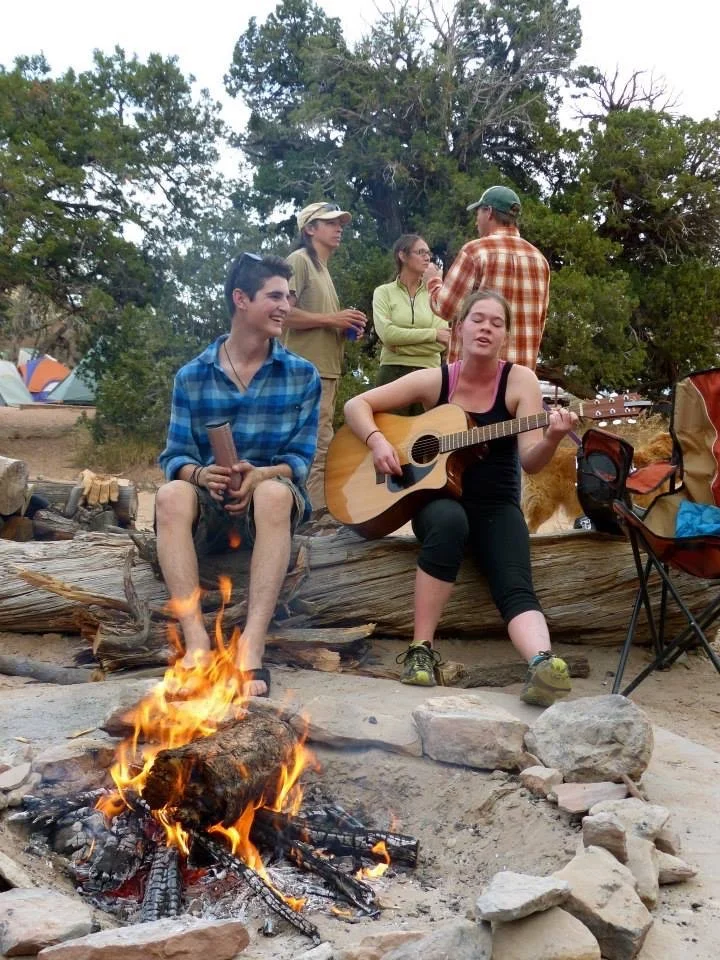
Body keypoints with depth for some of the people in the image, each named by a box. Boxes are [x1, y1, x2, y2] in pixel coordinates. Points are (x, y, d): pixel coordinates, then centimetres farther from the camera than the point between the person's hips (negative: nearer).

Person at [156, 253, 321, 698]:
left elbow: (300, 458, -1)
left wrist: (260, 474, -23)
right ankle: (196, 639, -38)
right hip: (209, 503, 1)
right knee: (172, 495, -33)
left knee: (274, 493, -37)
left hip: (270, 498, -1)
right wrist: (200, 473, -23)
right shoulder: (192, 376, 3)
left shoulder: (303, 375, 3)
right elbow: (175, 456, 1)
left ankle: (252, 647, -42)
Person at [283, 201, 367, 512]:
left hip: (325, 369, 10)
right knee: (318, 448, -13)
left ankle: (312, 513, 15)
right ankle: (316, 516, -12)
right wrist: (333, 318, -14)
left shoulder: (322, 267, 24)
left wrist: (345, 328, 8)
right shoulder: (299, 260, -5)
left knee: (317, 447, 10)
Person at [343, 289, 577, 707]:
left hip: (497, 505, 1)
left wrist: (551, 439, -35)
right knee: (449, 521, -37)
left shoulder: (520, 380, -4)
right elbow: (356, 404, 3)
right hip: (437, 497, 0)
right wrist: (377, 441, -16)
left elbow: (530, 462, -13)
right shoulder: (434, 379, -1)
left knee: (516, 587, -27)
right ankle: (421, 649, -30)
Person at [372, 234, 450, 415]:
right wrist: (433, 334, -8)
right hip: (393, 373, -2)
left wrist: (401, 344, -11)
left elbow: (441, 343, -3)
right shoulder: (384, 292, 5)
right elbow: (387, 334, -11)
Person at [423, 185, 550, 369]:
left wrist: (433, 281, 13)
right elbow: (539, 321, 16)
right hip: (522, 368, 6)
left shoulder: (476, 250, -7)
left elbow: (446, 307, -6)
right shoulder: (539, 258, 11)